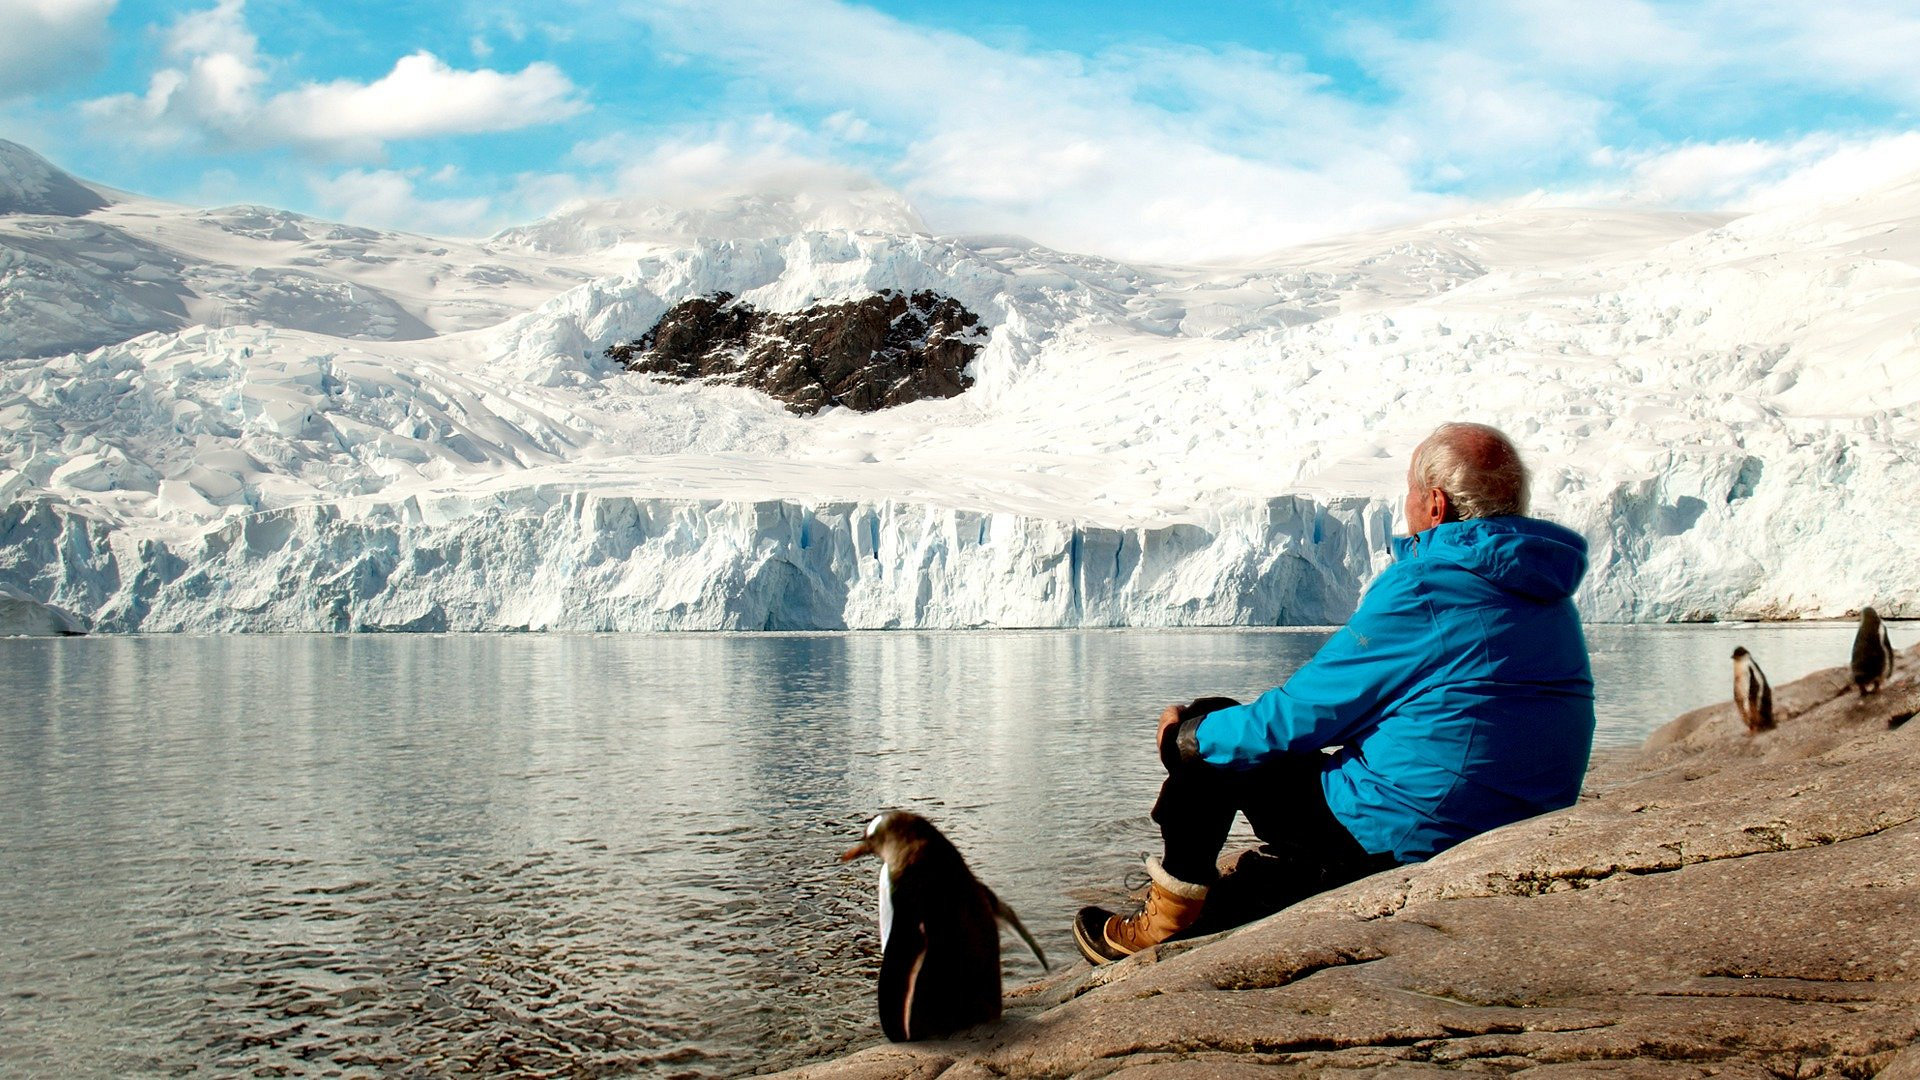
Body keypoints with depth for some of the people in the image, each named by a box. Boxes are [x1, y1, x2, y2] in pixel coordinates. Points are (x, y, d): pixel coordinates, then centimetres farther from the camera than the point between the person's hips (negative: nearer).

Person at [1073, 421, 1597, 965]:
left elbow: (1302, 714, -12)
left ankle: (1168, 921, 22)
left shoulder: (1424, 588, -17)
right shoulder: (1550, 594, 9)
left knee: (1208, 738, 8)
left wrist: (1187, 737, 4)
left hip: (1406, 838, -9)